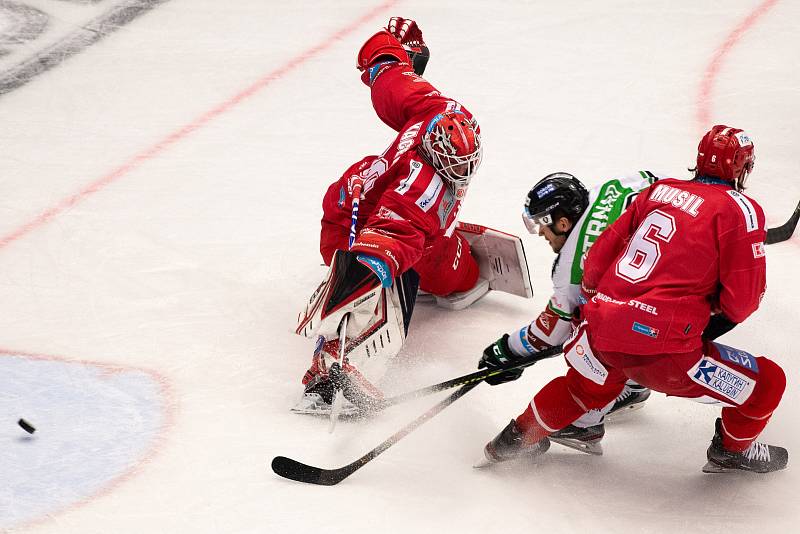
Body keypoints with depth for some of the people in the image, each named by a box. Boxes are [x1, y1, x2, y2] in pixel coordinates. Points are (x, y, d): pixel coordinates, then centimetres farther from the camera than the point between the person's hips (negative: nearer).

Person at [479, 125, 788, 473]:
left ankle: (520, 436, 48)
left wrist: (594, 301, 34)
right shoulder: (741, 209, -3)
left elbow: (603, 252, 18)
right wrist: (713, 322, 15)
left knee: (588, 387, 40)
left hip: (602, 331, 7)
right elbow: (743, 298, -7)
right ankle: (733, 449, 32)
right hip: (662, 351, -6)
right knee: (767, 382, 12)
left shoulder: (659, 190, 14)